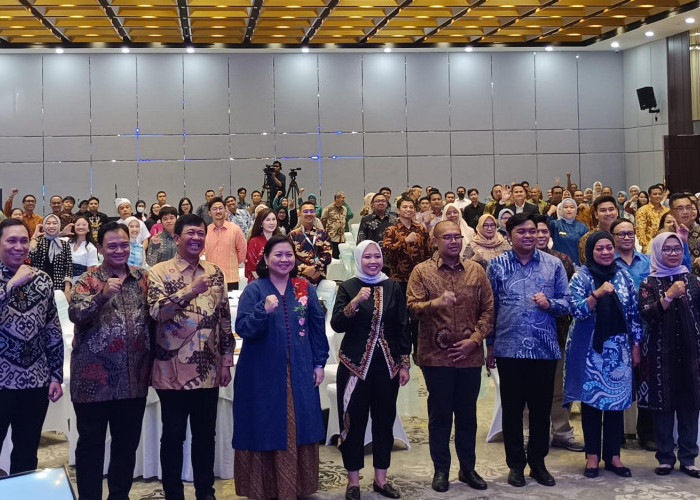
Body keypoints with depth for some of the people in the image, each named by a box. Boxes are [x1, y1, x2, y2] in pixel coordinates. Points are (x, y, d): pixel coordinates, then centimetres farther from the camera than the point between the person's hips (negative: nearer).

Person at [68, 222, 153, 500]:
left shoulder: (143, 278, 8)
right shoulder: (89, 280, -3)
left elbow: (153, 318, 13)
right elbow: (75, 314, -18)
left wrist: (152, 360, 8)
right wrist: (102, 295, -33)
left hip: (134, 378, 4)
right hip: (94, 377, -3)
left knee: (127, 442, 12)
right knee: (91, 443, 6)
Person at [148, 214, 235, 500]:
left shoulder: (215, 273, 9)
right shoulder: (160, 272, -4)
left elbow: (224, 319, 12)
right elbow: (156, 312, -19)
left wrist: (226, 361, 8)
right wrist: (190, 291, -25)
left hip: (208, 371, 4)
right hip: (173, 371, -4)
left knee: (205, 435, 13)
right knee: (173, 436, 6)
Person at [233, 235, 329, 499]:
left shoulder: (305, 289, 7)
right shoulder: (254, 290, -3)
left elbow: (317, 327, 10)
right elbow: (242, 328, -12)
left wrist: (319, 363, 6)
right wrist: (264, 310, -28)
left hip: (299, 373, 3)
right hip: (264, 374, -3)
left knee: (299, 430, 7)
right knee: (267, 429, 2)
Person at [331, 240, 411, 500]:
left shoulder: (393, 287, 4)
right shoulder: (348, 287, -2)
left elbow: (403, 327, 5)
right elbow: (337, 325, -11)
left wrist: (405, 364, 1)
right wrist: (355, 302, -25)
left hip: (387, 364, 2)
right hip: (355, 364, -2)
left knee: (384, 420, 7)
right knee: (354, 421, 1)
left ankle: (381, 478, 19)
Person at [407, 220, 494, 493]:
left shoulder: (476, 270, 6)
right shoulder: (422, 271, -2)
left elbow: (488, 309, 5)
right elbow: (412, 308, -11)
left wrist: (475, 339, -7)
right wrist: (437, 302, -28)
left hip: (470, 356, 2)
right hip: (436, 356, -2)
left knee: (467, 414, 12)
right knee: (440, 414, 6)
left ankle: (468, 468, 24)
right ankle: (441, 470, 18)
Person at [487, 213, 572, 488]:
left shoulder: (553, 264, 3)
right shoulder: (497, 265, 2)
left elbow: (567, 301, 5)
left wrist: (550, 304, -16)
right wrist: (490, 344, 3)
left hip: (545, 348, 1)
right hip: (509, 348, -1)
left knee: (541, 408, 8)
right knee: (512, 408, 7)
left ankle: (538, 463, 22)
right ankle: (515, 464, 19)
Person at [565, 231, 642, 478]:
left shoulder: (623, 276, 6)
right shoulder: (581, 277, -3)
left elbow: (633, 313, 9)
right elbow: (577, 312, -13)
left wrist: (636, 346, 7)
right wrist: (597, 294, -27)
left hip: (618, 349, 3)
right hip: (590, 349, -3)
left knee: (617, 400, 4)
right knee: (591, 399, 3)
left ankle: (613, 455, 14)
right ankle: (592, 455, 13)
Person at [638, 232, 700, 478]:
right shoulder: (649, 283, 2)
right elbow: (646, 314, -13)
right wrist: (669, 295, -21)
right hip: (661, 352, -2)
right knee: (663, 404, 2)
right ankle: (665, 457, 13)